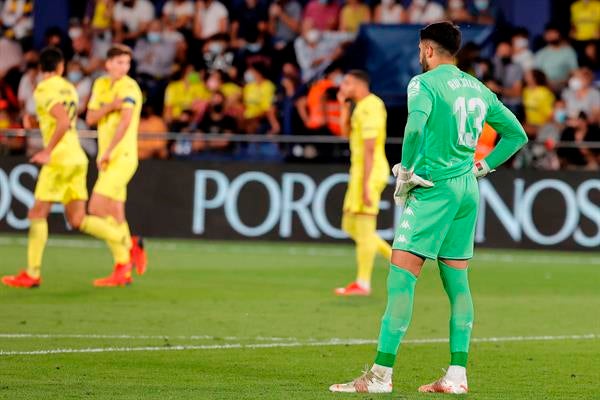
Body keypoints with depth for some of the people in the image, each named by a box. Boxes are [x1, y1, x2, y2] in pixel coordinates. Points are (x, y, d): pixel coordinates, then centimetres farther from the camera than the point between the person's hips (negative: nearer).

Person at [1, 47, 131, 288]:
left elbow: (63, 121, -23)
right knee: (77, 220, 8)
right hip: (77, 158, 8)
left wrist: (47, 151, -20)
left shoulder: (44, 91, -10)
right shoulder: (68, 88, 16)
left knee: (37, 214, 0)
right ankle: (124, 244, -2)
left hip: (60, 160, -8)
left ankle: (32, 274, 0)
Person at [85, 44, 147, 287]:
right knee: (114, 216, 6)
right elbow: (90, 118, 8)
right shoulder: (101, 85, 14)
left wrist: (107, 153, -25)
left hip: (122, 157, -8)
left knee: (97, 208, -15)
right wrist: (109, 107, -12)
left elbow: (125, 121, -21)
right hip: (109, 159, 8)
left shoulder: (129, 87, -10)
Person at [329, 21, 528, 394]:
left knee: (402, 274, -8)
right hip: (468, 190, 7)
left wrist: (406, 172, -14)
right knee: (457, 281, 11)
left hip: (433, 189, -7)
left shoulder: (424, 84, -7)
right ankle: (457, 375, 9)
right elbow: (517, 134, 21)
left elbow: (415, 126, -26)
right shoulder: (478, 89, 15)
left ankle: (382, 373, -13)